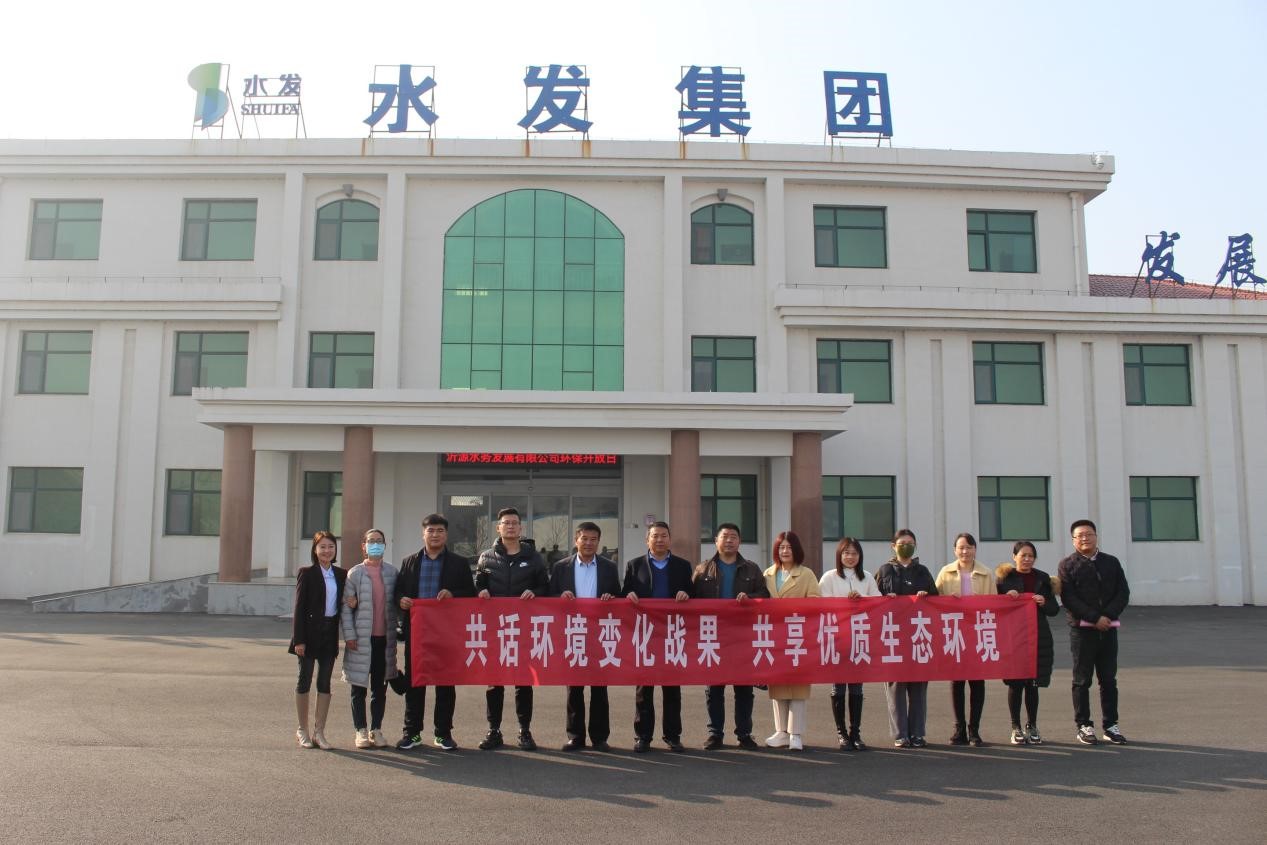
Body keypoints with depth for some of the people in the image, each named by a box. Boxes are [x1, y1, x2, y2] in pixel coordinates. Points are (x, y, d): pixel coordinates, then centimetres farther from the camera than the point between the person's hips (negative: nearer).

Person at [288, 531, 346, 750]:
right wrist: (299, 639, -13)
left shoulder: (341, 575, 7)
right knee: (304, 681, 6)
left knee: (325, 683, 6)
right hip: (310, 632, -4)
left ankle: (319, 732, 12)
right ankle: (302, 730, 17)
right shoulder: (306, 573, -6)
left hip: (330, 633, 4)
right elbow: (299, 607, -8)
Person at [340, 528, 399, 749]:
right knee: (359, 687, 5)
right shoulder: (355, 573, 0)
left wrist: (395, 632, 1)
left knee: (380, 687, 8)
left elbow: (396, 603, 10)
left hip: (384, 638, 2)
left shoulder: (392, 572, 7)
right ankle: (361, 730, 14)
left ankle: (376, 729, 18)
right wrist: (349, 635, -8)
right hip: (361, 639, -2)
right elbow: (346, 606, -2)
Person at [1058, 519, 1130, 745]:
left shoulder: (1111, 562, 12)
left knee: (1109, 679, 8)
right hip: (1081, 628, -3)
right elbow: (1068, 598, -8)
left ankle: (1111, 726, 15)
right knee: (1082, 680, 2)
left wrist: (1107, 616, -10)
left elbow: (1123, 593, 5)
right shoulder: (1067, 565, 1)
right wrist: (1094, 618, -15)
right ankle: (1084, 726, 7)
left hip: (1108, 627, 3)